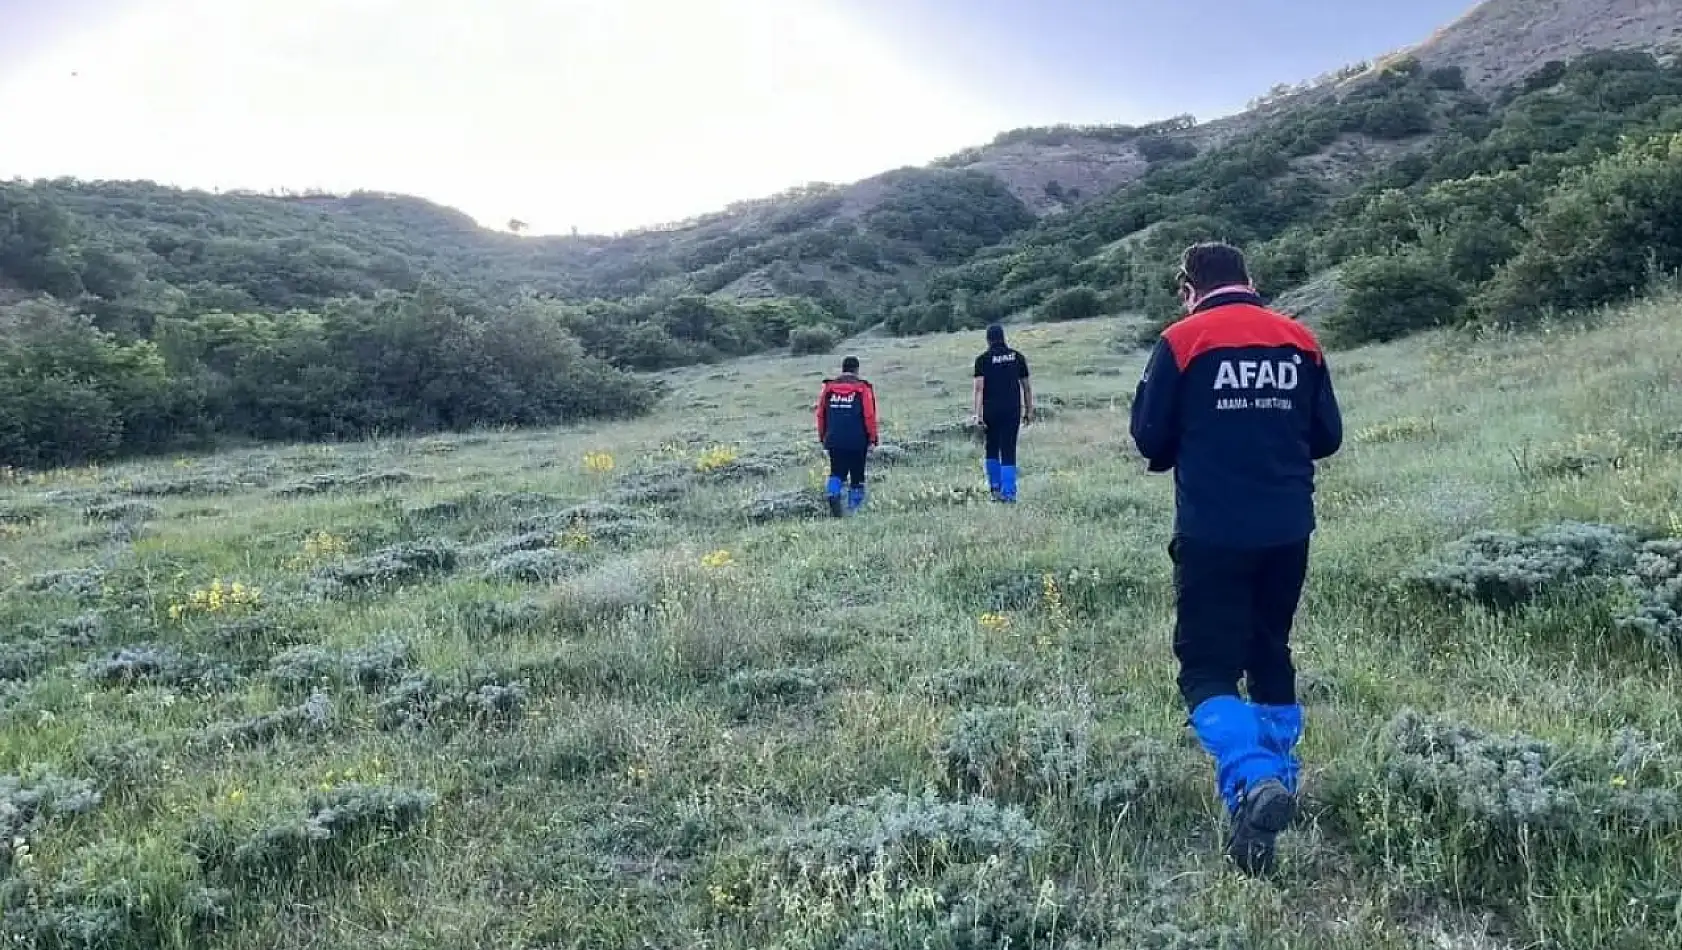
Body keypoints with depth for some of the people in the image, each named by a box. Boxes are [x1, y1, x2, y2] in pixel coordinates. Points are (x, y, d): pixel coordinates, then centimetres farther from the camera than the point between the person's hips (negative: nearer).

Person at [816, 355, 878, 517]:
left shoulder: (829, 387, 5)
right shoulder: (863, 388, -4)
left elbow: (821, 414, 7)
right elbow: (869, 416, -8)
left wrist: (823, 437, 16)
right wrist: (872, 440, -2)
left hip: (834, 441, 2)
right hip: (857, 441, -2)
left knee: (837, 472, 11)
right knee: (857, 475, 10)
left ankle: (833, 494, -17)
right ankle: (854, 507, 11)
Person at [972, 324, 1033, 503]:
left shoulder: (982, 359, -1)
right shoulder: (1017, 357, 6)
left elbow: (979, 387, -11)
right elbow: (1026, 386, 7)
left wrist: (978, 414, -13)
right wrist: (1029, 411, 14)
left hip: (991, 409, -1)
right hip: (1013, 409, 1)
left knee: (992, 448, 17)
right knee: (1008, 451, 1)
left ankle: (995, 489, 17)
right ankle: (1008, 493, -5)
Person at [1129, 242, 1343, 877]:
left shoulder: (1182, 340, -5)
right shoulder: (1300, 340, 6)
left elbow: (1150, 437, -2)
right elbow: (1328, 436, 9)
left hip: (1213, 530, -4)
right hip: (1287, 529, 4)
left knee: (1207, 668, -1)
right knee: (1271, 655, 20)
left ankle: (1252, 782, -23)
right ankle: (1277, 782, 26)